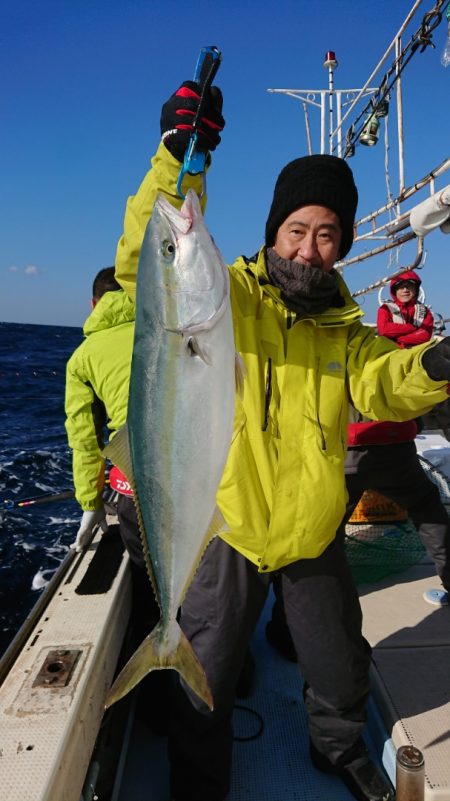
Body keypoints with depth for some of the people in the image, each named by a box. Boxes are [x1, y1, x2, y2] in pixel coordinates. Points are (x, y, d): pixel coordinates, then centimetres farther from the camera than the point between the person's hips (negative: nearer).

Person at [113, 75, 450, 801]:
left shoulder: (343, 325, 1)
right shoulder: (225, 295, -14)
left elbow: (381, 381, -15)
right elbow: (147, 263, -31)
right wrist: (176, 161, -44)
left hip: (313, 532, 4)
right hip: (227, 530, -4)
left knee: (341, 667, 27)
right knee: (205, 682, 19)